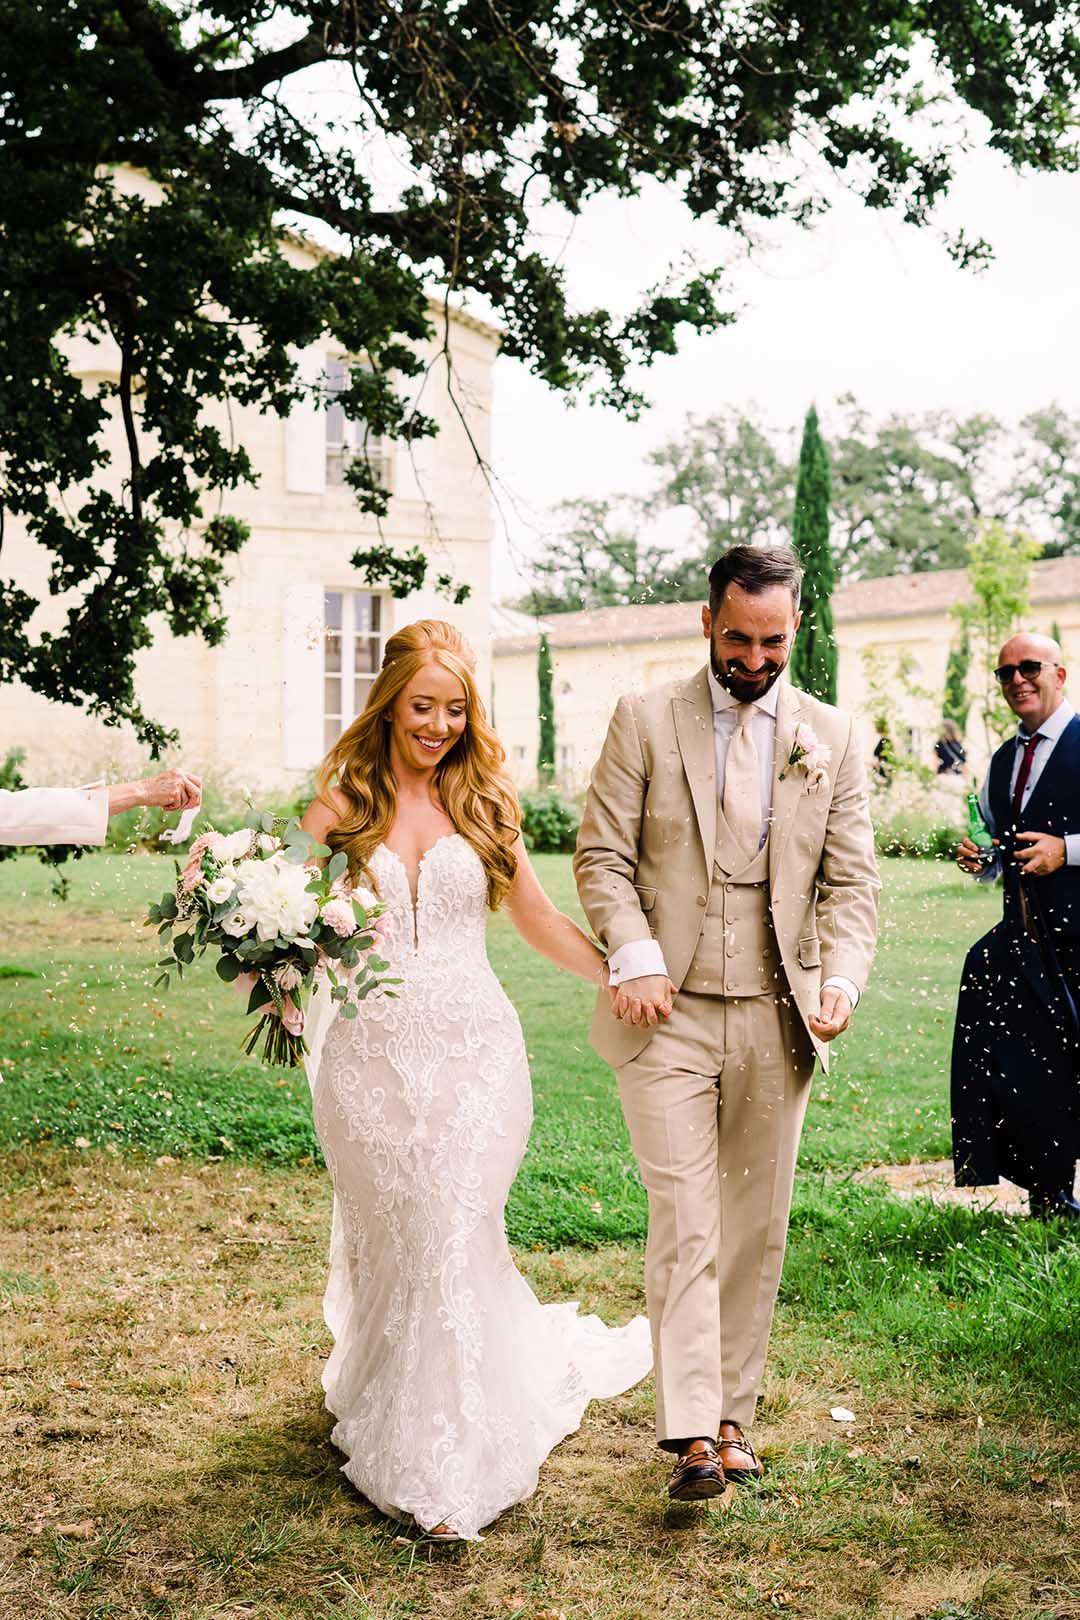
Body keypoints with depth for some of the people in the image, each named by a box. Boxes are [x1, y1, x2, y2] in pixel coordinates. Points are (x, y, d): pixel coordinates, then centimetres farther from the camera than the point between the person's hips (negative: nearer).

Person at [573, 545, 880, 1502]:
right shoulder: (645, 720, 3)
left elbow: (851, 879, 6)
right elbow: (602, 854, 0)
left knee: (757, 1227, 9)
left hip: (776, 1021, 3)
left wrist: (843, 975, -11)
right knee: (685, 1225, -7)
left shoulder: (831, 736, 8)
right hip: (668, 1015, -2)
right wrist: (633, 956, -14)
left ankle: (733, 1414, 22)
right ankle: (691, 1435, -5)